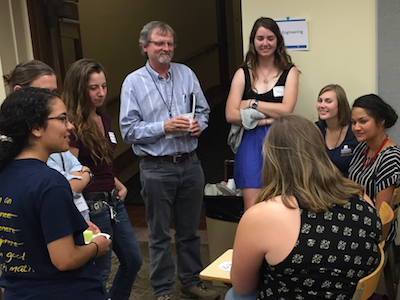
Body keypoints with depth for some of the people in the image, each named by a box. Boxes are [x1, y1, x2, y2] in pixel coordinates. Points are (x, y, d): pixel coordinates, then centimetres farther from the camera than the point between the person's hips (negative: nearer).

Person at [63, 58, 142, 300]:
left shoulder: (104, 120, 9)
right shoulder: (72, 126, -16)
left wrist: (119, 186, 6)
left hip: (114, 201, 9)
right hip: (92, 206, -9)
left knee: (133, 261, 18)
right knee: (100, 271, 4)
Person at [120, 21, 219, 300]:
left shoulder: (186, 74, 7)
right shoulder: (133, 82, -3)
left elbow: (203, 110, 14)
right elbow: (128, 129, -9)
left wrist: (199, 124, -7)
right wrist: (164, 126, -18)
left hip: (190, 164, 4)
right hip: (157, 169, -3)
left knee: (189, 229, 16)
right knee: (160, 235, 8)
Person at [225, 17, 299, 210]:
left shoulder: (289, 72, 8)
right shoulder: (243, 74, 10)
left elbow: (286, 110, -7)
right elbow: (231, 115, -3)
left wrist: (252, 103, -3)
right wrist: (266, 120, -10)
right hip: (251, 145, 1)